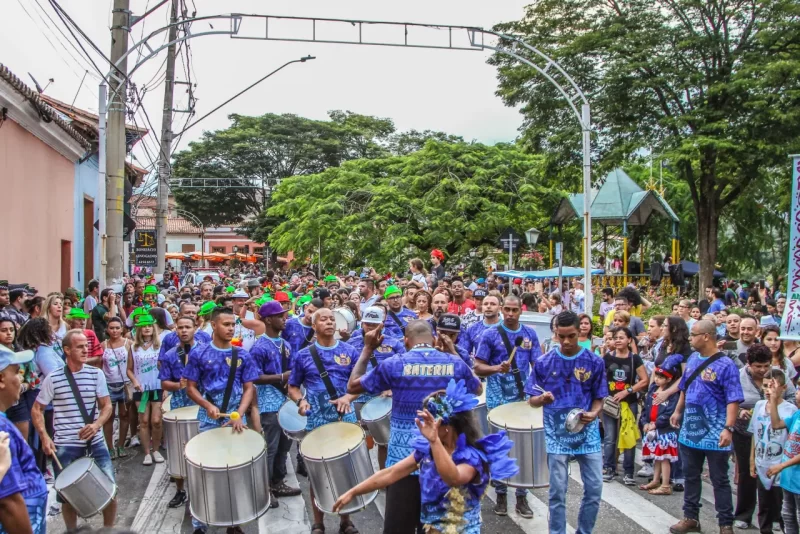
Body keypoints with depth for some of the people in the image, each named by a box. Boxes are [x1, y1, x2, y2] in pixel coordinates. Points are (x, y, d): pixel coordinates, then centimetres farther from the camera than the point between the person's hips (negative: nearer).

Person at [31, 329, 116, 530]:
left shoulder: (96, 374, -1)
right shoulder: (53, 378, -5)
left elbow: (107, 406, 2)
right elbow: (37, 410, 4)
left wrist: (96, 425, -17)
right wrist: (44, 437, -9)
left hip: (95, 444, 1)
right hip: (65, 447, -1)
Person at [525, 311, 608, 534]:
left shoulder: (594, 362, -2)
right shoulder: (543, 363, -4)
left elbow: (599, 399, 5)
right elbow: (532, 400, 0)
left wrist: (593, 413, -16)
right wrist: (542, 399, -22)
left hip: (588, 433, 1)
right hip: (557, 435, -1)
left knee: (594, 489, 6)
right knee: (557, 492, 3)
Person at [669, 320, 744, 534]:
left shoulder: (725, 365, -15)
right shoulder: (692, 359, 6)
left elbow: (733, 400, -18)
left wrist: (728, 428, -25)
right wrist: (678, 411, 22)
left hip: (714, 434, -6)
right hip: (690, 430, 7)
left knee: (719, 480, 5)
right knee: (691, 476, 15)